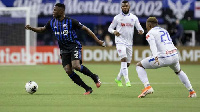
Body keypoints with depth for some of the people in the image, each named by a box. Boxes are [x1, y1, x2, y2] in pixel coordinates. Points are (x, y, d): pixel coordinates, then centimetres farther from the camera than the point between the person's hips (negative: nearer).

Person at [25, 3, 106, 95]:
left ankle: (94, 77, -4)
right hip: (64, 50, 5)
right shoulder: (52, 22, 6)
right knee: (68, 71, -10)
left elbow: (85, 29, -5)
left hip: (74, 47, -5)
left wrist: (97, 40, -6)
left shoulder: (71, 22, -10)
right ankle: (88, 89, -2)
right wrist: (31, 28, 4)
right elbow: (42, 29, 21)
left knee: (76, 66, -28)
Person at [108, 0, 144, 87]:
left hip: (129, 43, 4)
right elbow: (110, 28, 6)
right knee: (124, 59, -21)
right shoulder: (117, 18, 2)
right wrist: (114, 31, -16)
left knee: (128, 63, 8)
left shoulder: (134, 18, 8)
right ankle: (127, 80, -25)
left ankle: (118, 79, 28)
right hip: (120, 41, -4)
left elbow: (140, 28, 9)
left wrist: (141, 31, -16)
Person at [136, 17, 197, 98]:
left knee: (139, 66, 8)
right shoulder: (164, 31, 25)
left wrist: (155, 57, -33)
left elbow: (153, 45, -17)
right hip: (175, 55, 7)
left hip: (163, 58, -7)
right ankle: (191, 91, 31)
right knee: (178, 71, 38)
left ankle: (147, 87, -11)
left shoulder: (150, 33, 3)